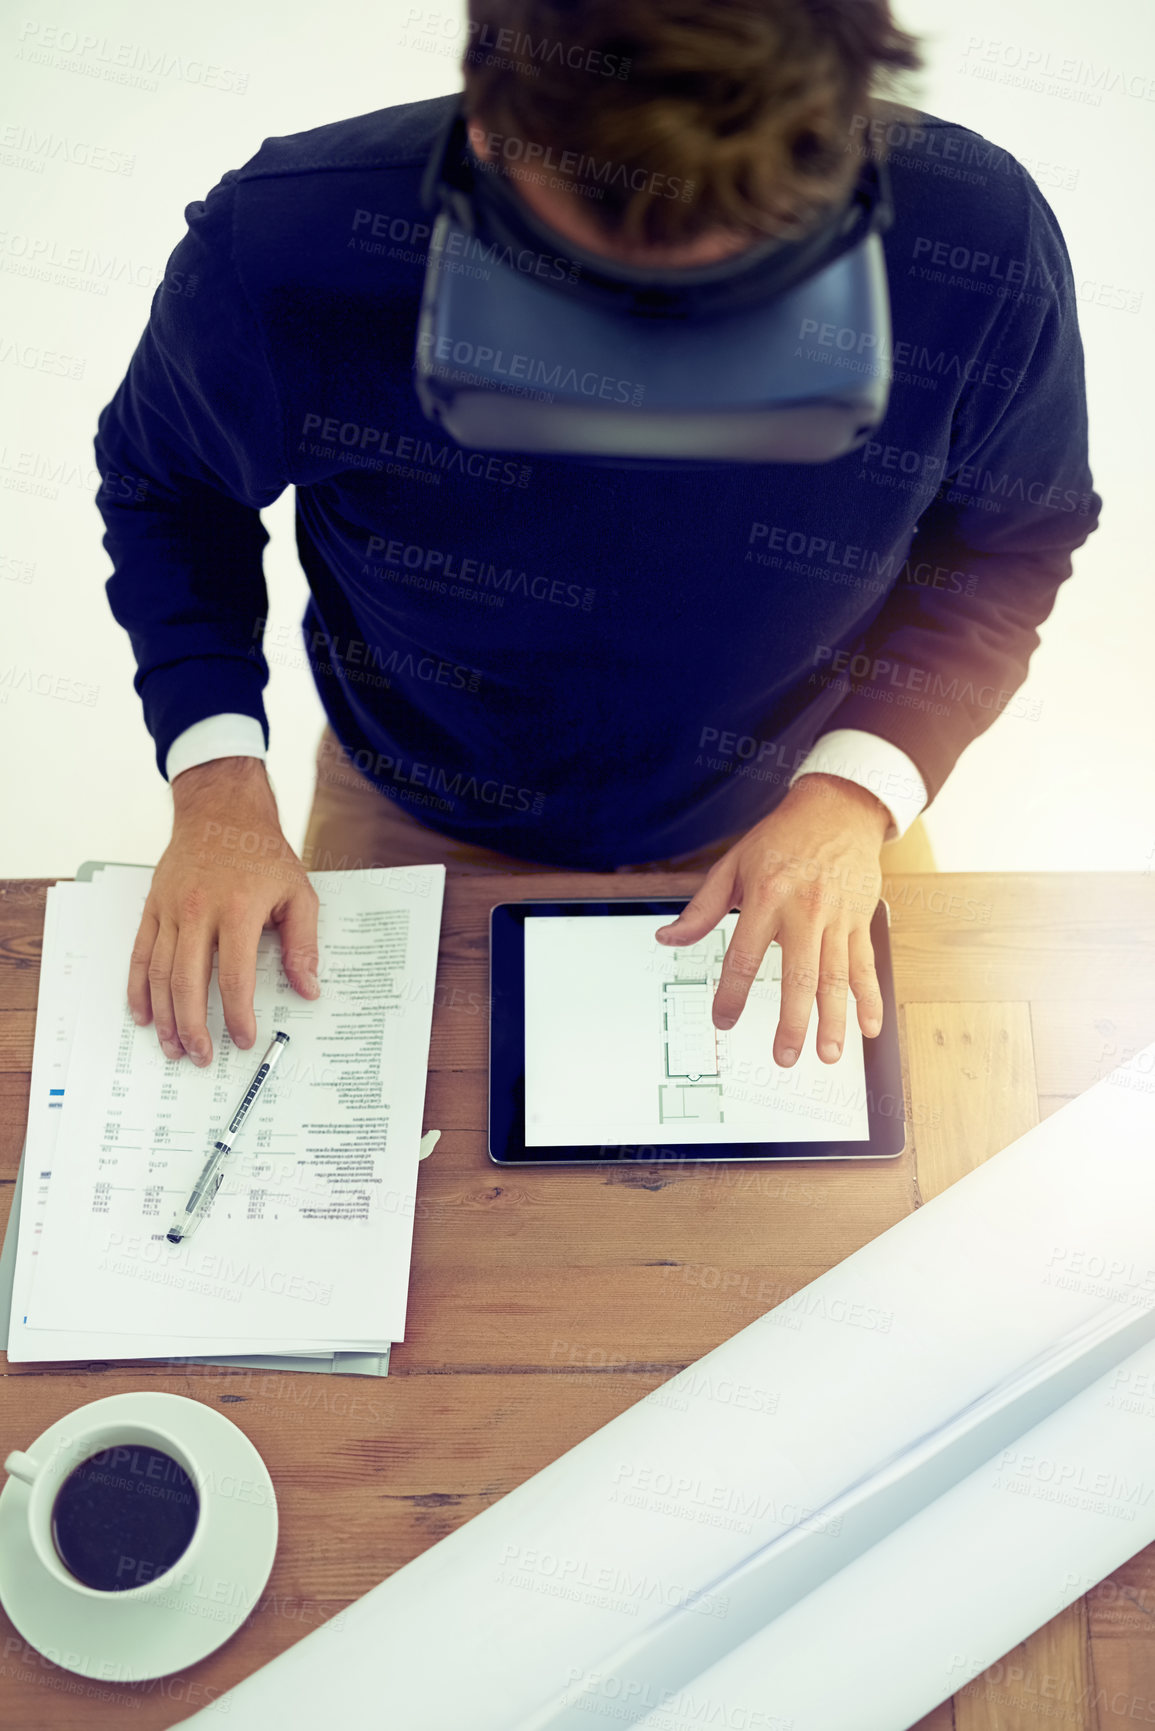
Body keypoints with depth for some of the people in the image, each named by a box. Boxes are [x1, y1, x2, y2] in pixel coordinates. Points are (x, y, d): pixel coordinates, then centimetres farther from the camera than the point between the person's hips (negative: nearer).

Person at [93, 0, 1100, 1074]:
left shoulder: (984, 248, -28)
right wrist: (218, 775, -19)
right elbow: (163, 479, -7)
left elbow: (1018, 537, -8)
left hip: (781, 821, 1)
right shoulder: (279, 253, -30)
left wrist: (855, 790, -22)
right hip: (413, 828, 1)